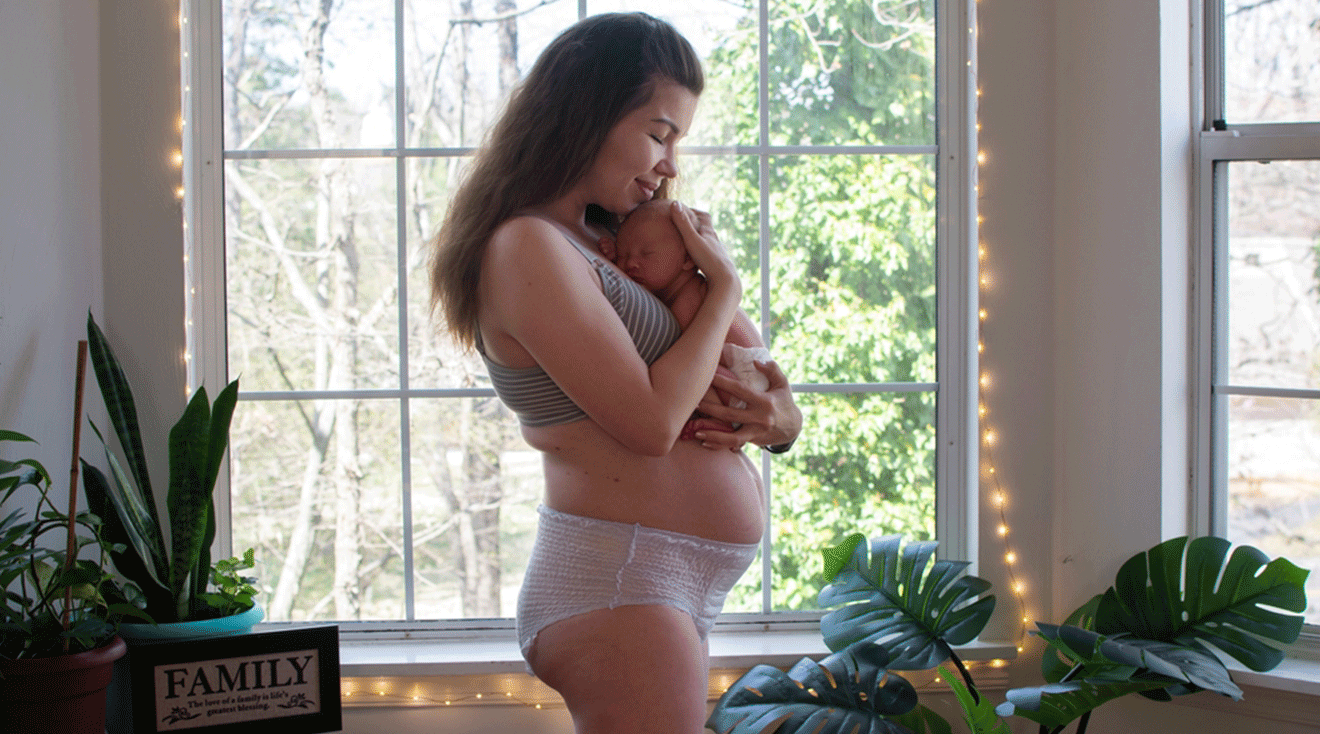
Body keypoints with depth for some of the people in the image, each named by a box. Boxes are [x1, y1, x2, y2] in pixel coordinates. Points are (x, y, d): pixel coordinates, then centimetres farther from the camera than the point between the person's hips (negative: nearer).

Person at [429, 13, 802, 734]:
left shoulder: (592, 242, 16)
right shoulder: (528, 247, -14)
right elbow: (650, 423, -19)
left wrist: (777, 416, -4)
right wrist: (724, 285, -7)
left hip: (673, 587, 10)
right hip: (617, 581, -10)